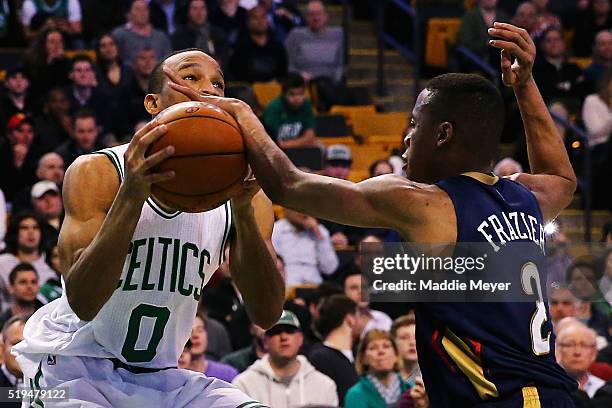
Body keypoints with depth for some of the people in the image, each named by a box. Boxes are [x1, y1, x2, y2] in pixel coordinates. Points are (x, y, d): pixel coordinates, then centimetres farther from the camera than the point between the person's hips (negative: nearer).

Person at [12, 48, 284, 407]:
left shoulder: (242, 193, -2)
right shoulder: (96, 173, -12)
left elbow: (268, 315, -12)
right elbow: (83, 303, -23)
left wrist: (243, 211, -25)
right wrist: (132, 196, -34)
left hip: (162, 377, 4)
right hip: (76, 372, -4)